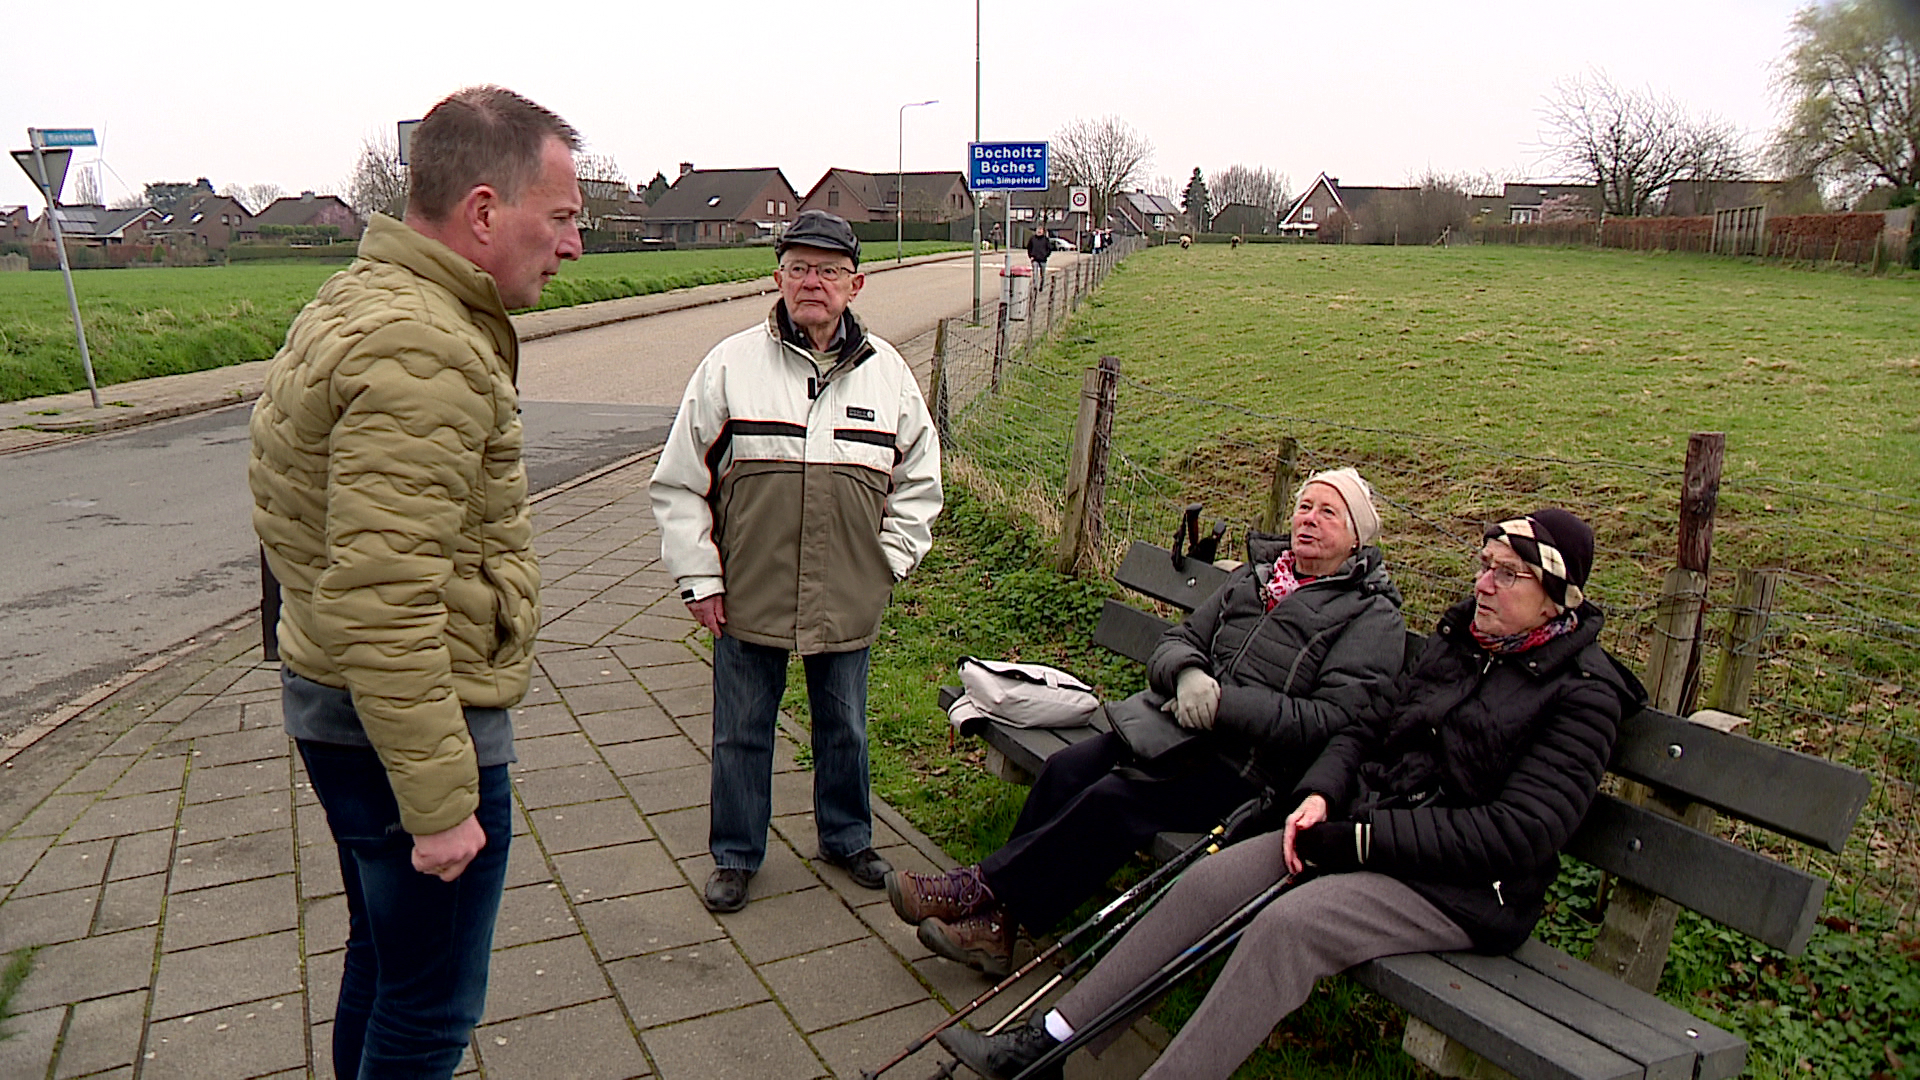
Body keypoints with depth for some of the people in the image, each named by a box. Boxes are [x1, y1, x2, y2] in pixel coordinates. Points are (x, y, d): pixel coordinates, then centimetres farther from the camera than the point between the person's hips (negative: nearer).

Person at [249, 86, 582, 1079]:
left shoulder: (348, 305, 11)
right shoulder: (422, 349, -24)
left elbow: (272, 471, 21)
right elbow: (382, 604, -29)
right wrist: (438, 801, -24)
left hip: (332, 702, 10)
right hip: (407, 726, -10)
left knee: (382, 961, 26)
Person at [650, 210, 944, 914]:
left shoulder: (888, 372, 3)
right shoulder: (730, 365, -4)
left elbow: (918, 480, 12)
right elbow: (679, 482, 0)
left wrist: (888, 562, 4)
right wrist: (699, 578, -3)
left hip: (848, 604, 2)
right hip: (747, 598, -1)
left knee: (844, 728, 18)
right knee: (741, 733, 12)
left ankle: (847, 838, 40)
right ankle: (736, 855, 32)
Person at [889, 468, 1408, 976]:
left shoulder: (1374, 616, 0)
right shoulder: (1254, 577, 19)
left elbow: (1331, 720, -12)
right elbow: (1176, 641, 14)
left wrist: (1224, 704, -19)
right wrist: (1186, 673, -11)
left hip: (1256, 769, -6)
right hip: (1187, 729, 6)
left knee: (1117, 798, -25)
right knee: (1068, 768, -16)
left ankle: (982, 888, -14)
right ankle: (993, 919, -14)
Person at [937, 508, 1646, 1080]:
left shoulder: (1583, 692, -9)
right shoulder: (1457, 638, 12)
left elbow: (1521, 830, -18)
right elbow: (1369, 730, 17)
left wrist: (1360, 840, -19)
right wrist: (1320, 793, -5)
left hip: (1464, 887, -6)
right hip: (1364, 832, 6)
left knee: (1289, 924, -32)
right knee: (1209, 881, -13)